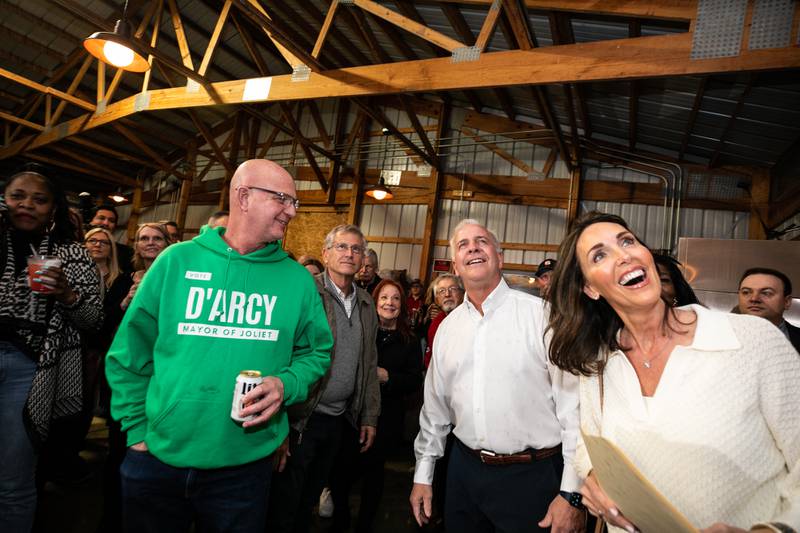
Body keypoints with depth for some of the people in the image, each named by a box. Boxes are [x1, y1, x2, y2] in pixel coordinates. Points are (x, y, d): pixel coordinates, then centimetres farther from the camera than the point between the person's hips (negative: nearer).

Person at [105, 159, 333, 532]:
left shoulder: (296, 278, -1)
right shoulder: (177, 260, -4)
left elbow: (315, 351, 5)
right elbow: (130, 353, 2)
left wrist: (286, 385, -14)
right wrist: (138, 429, 0)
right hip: (156, 459, 0)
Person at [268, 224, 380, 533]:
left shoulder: (366, 304, 9)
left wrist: (369, 417, 12)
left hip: (340, 419, 6)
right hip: (301, 417, -6)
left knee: (309, 501, 21)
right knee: (284, 506, 9)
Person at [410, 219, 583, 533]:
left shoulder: (541, 315, -10)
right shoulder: (448, 327, 6)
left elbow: (574, 402, -12)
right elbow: (435, 406, 13)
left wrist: (572, 492, -13)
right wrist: (422, 475, 14)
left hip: (532, 475, -4)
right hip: (464, 469, 5)